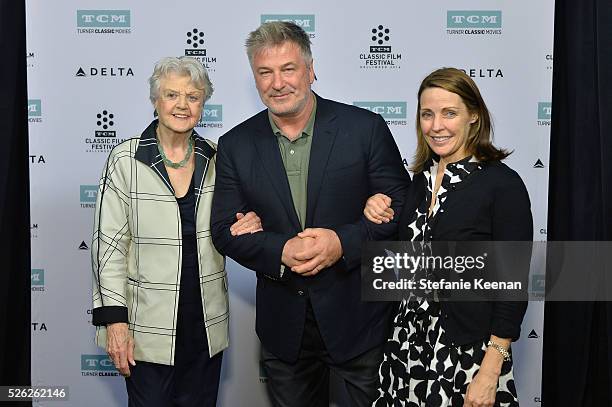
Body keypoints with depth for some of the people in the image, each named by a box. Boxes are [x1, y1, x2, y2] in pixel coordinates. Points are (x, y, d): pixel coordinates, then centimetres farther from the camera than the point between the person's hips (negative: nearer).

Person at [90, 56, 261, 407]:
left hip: (206, 325, 3)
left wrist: (244, 228, -8)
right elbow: (109, 244, -7)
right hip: (149, 325, -3)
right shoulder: (125, 160, -8)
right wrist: (114, 319, -12)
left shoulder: (216, 159, 2)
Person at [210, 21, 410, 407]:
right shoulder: (236, 145, 0)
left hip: (360, 315, -2)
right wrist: (281, 251, -19)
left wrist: (343, 242, -22)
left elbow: (402, 209, -6)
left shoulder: (366, 128, -8)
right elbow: (225, 229, -1)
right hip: (283, 326, 3)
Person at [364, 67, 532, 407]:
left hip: (468, 349, -5)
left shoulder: (503, 184, -14)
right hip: (410, 340, 6)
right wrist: (378, 215, -3)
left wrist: (491, 371, -15)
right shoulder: (421, 177, 4)